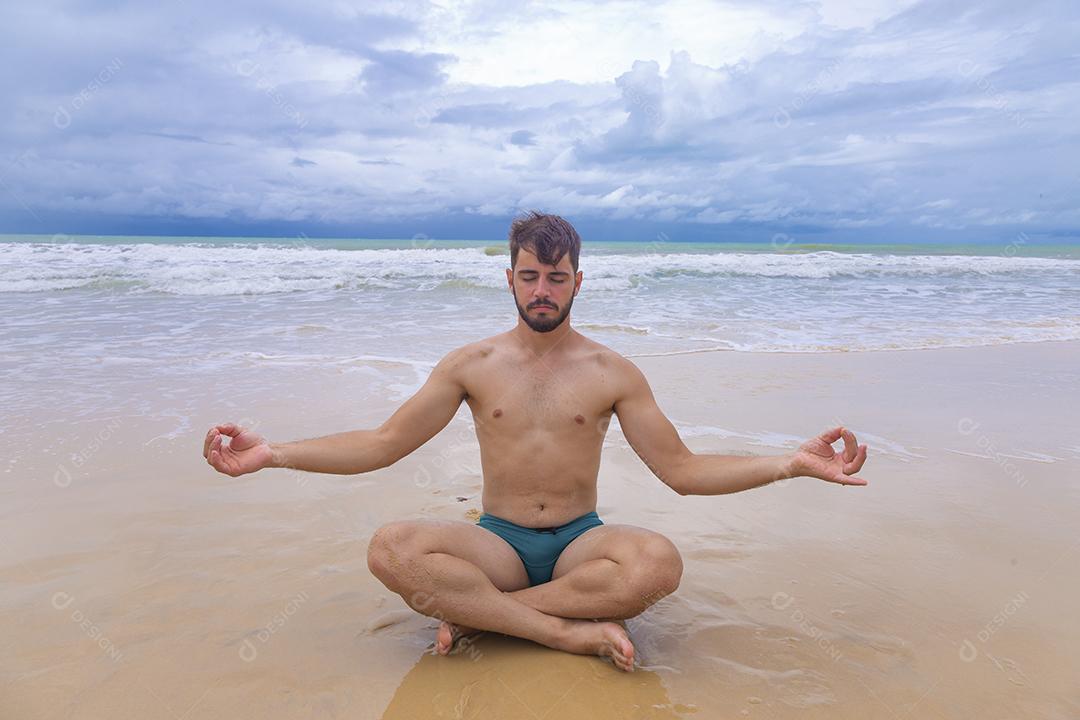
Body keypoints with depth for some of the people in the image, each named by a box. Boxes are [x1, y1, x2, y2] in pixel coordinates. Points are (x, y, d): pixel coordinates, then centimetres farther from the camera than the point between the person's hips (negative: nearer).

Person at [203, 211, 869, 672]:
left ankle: (476, 615, -19)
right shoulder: (471, 365, 2)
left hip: (581, 539, 0)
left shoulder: (613, 373, 1)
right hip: (498, 541, 0)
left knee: (658, 562, -34)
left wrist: (792, 463, -12)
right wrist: (271, 454, -9)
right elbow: (381, 445, 1)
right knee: (392, 550, -31)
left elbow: (681, 470, -1)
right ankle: (574, 630, -24)